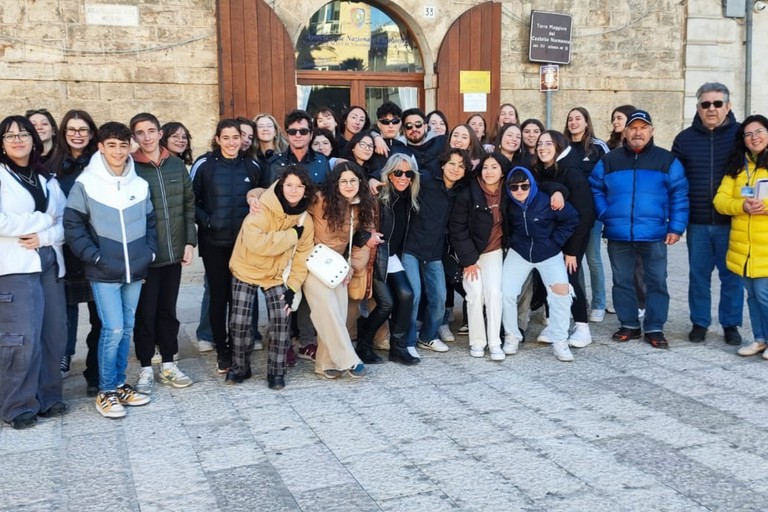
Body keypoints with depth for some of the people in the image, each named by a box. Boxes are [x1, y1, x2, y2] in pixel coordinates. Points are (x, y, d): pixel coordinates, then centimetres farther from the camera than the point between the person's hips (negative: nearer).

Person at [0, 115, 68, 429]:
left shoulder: (47, 179, 17)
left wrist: (44, 237, -10)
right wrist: (43, 220, -8)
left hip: (50, 264, 5)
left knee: (53, 334, 4)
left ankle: (47, 397, 18)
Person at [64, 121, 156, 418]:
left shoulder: (140, 184, 6)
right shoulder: (85, 184, -7)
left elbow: (150, 221, 16)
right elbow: (72, 226, -7)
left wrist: (150, 251, 5)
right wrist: (94, 257, -12)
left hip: (135, 270, 5)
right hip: (104, 272, -5)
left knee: (127, 329, 12)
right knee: (113, 329, -8)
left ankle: (119, 385, 25)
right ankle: (106, 391, 7)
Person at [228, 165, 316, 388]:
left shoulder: (305, 220, -6)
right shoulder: (263, 209, -22)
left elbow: (302, 258, -3)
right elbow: (256, 242, -37)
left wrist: (292, 288, -12)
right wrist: (292, 235, -30)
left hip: (277, 275, 3)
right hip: (247, 270, -3)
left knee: (281, 319, -11)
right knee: (239, 321, -6)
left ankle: (277, 371, 5)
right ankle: (240, 367, 18)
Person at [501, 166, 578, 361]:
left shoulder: (547, 201, -20)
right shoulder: (509, 206, -13)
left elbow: (571, 219, -7)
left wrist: (555, 241, -7)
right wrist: (512, 243, 1)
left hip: (549, 254, -2)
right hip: (519, 253, 2)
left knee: (561, 289, -20)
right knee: (506, 293, -11)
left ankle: (559, 341, -7)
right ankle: (511, 336, 12)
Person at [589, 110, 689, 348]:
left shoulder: (667, 160, 2)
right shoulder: (609, 161, 7)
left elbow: (679, 195, 1)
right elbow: (595, 190, 12)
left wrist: (676, 227, -5)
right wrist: (605, 215, -1)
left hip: (654, 235, -2)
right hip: (618, 235, 2)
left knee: (656, 282, 3)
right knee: (622, 281, 9)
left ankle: (654, 329, 13)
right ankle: (629, 325, 22)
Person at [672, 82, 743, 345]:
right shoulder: (685, 138, 7)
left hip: (731, 223, -1)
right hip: (697, 224, 2)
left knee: (732, 276, 6)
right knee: (698, 275, 9)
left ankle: (731, 324, 19)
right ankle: (699, 323, 21)